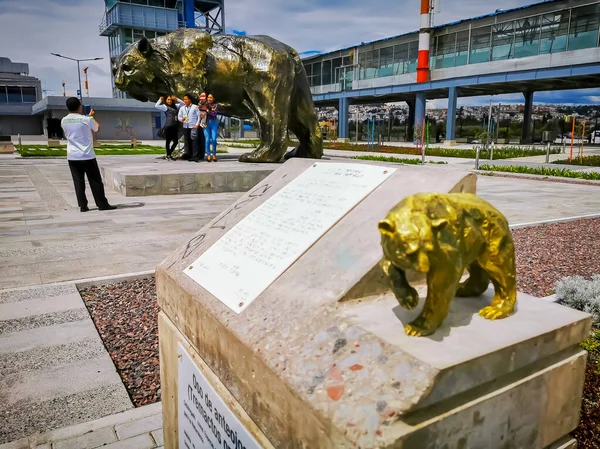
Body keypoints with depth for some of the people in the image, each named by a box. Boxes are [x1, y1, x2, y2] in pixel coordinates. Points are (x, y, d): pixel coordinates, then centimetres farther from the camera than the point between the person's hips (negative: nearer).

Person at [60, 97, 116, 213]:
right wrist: (91, 117, 26)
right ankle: (102, 204, 6)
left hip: (72, 157, 4)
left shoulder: (64, 121, 5)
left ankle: (83, 205, 5)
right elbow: (97, 128, 10)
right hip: (87, 156, -4)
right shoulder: (86, 120, -9)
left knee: (78, 182, 6)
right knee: (95, 181, 3)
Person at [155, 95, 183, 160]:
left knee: (175, 141, 6)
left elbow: (182, 103, 20)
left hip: (175, 127, 6)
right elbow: (156, 106, -14)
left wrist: (176, 99, 9)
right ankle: (168, 155, 13)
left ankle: (169, 154, 22)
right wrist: (160, 100, -4)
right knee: (168, 141, 1)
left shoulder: (175, 106, 16)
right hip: (168, 127, -6)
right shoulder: (165, 107, -2)